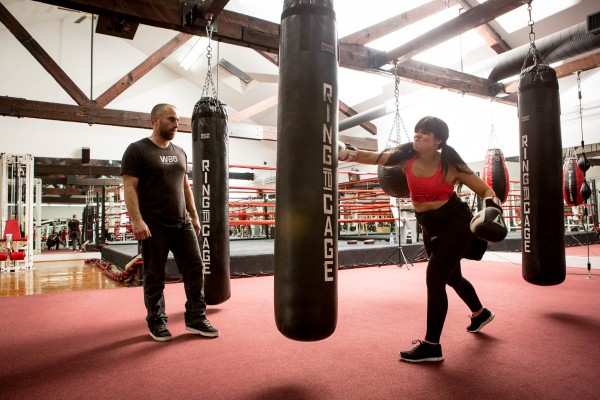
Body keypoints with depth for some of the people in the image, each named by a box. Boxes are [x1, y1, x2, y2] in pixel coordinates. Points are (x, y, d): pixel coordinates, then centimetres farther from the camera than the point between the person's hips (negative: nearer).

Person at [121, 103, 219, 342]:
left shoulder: (179, 152, 14)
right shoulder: (138, 150, -4)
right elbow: (130, 188, -11)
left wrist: (194, 216, 15)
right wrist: (136, 220, -21)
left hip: (182, 224, 6)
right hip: (154, 226, -5)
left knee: (195, 269, 4)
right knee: (154, 276, 6)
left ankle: (196, 318, 16)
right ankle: (156, 322, 22)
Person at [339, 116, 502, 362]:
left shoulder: (450, 166, -16)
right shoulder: (406, 157, -6)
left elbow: (485, 189, -8)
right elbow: (373, 157, -12)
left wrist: (492, 206, -27)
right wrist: (345, 152, -28)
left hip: (455, 223, -6)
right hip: (430, 228, 6)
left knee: (434, 278, -14)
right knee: (451, 277, 22)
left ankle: (431, 346, -2)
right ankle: (480, 314, 53)